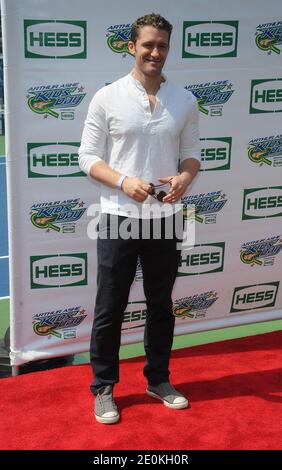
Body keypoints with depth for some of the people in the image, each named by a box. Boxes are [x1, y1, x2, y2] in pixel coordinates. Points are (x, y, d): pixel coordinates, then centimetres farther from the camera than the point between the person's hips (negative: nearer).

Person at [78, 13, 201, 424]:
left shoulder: (185, 101, 4)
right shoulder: (107, 98, -5)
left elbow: (192, 153, 9)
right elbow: (88, 157, -4)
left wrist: (184, 178, -14)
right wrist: (123, 181, -21)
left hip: (165, 218, 3)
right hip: (118, 218, -3)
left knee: (161, 306, 15)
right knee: (109, 310, 6)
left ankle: (158, 380, 33)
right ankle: (103, 388, 23)